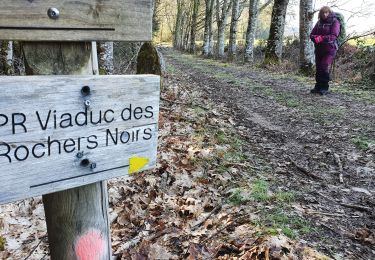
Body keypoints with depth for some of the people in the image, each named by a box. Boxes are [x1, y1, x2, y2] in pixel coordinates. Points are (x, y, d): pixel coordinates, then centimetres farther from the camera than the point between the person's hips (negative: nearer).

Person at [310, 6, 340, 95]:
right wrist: (316, 38, -15)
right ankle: (318, 86, 17)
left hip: (329, 49, -5)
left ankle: (324, 88, -8)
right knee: (318, 68, 8)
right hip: (319, 49, 6)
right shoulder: (319, 22, 12)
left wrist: (321, 38, -26)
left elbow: (334, 36, -16)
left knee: (324, 68, -15)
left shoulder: (334, 22, -3)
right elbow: (312, 35, 8)